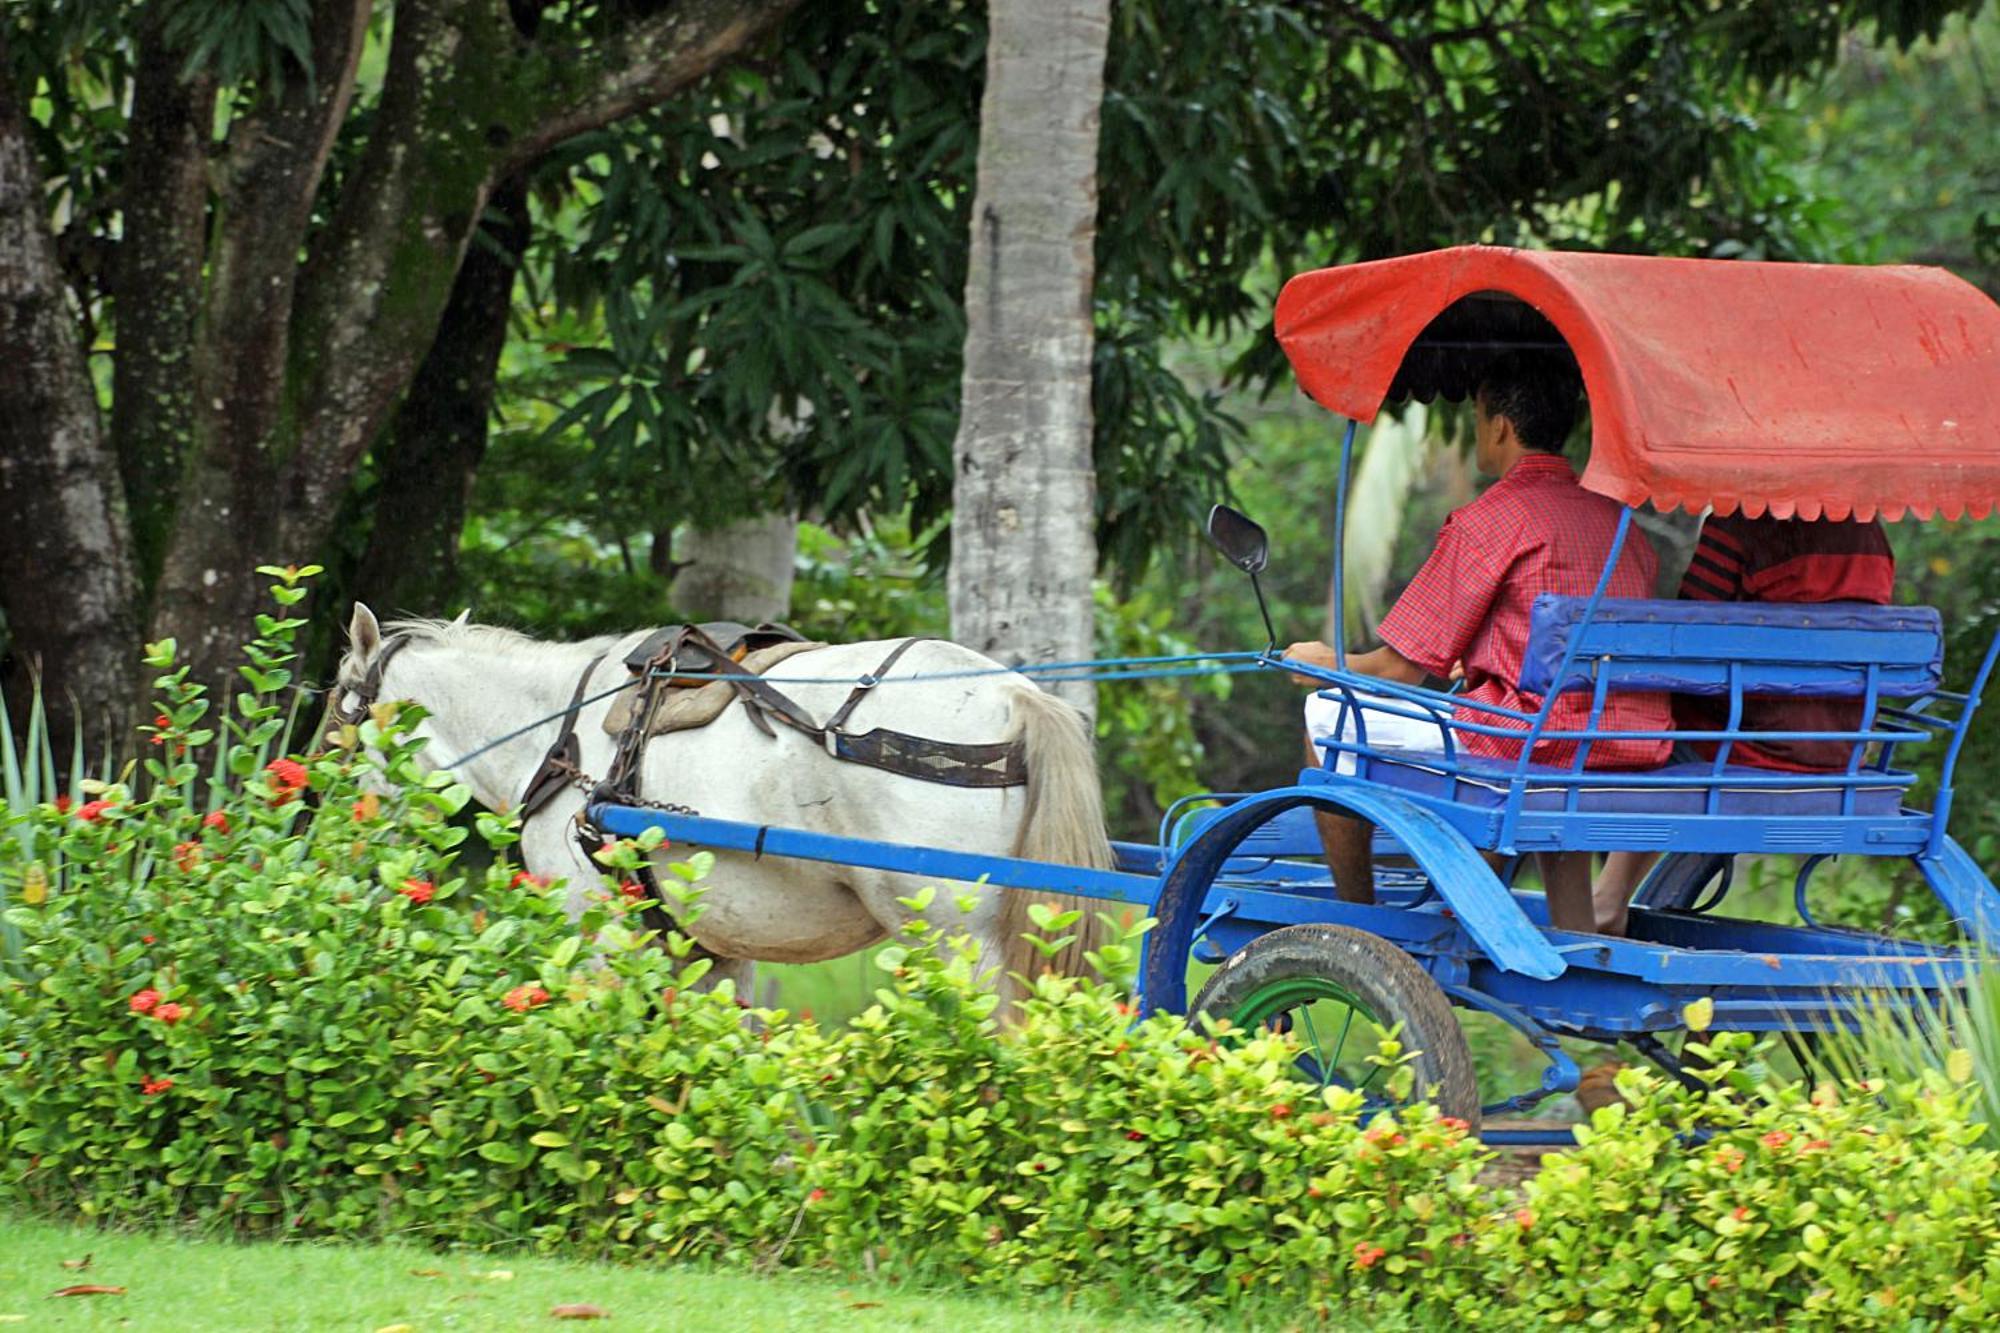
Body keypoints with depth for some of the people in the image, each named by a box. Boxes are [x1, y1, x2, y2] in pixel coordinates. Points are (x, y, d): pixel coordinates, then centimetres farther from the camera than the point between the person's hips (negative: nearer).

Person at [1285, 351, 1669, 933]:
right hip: (1635, 750, 7)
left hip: (1524, 745, -7)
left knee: (1326, 717, 8)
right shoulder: (1616, 519, 13)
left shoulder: (1486, 523, -7)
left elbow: (1402, 668, -2)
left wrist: (1327, 664, 19)